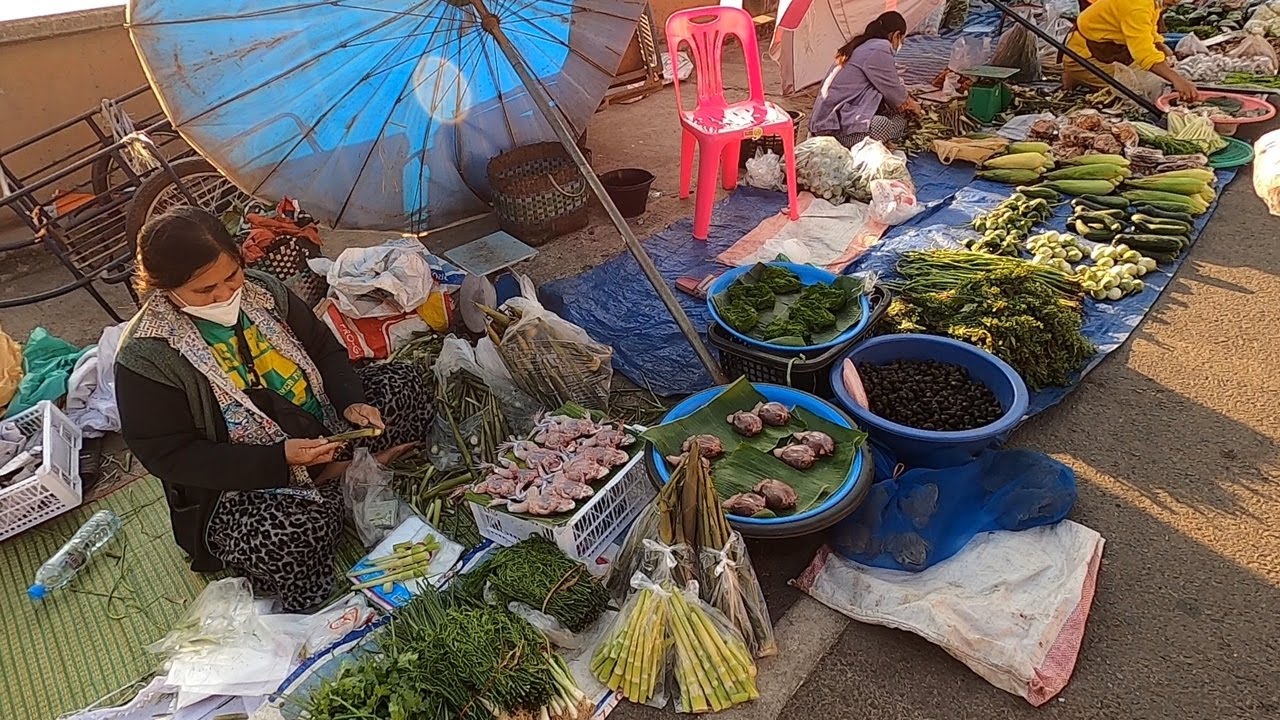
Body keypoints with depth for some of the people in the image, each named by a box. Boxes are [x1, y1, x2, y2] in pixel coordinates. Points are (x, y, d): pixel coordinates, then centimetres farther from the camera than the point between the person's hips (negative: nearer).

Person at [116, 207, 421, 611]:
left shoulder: (261, 291, -4)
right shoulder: (146, 357, -18)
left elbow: (326, 350, 7)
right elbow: (170, 456, -16)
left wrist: (351, 402, -14)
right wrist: (279, 459, -27)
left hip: (326, 433, 6)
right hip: (238, 482, -5)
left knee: (409, 387, -7)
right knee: (290, 538, -36)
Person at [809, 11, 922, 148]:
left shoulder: (861, 46, 19)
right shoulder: (879, 50, -10)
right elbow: (894, 92, 1)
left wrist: (907, 103, 30)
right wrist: (912, 106, 19)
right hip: (836, 127, -10)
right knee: (899, 122, -22)